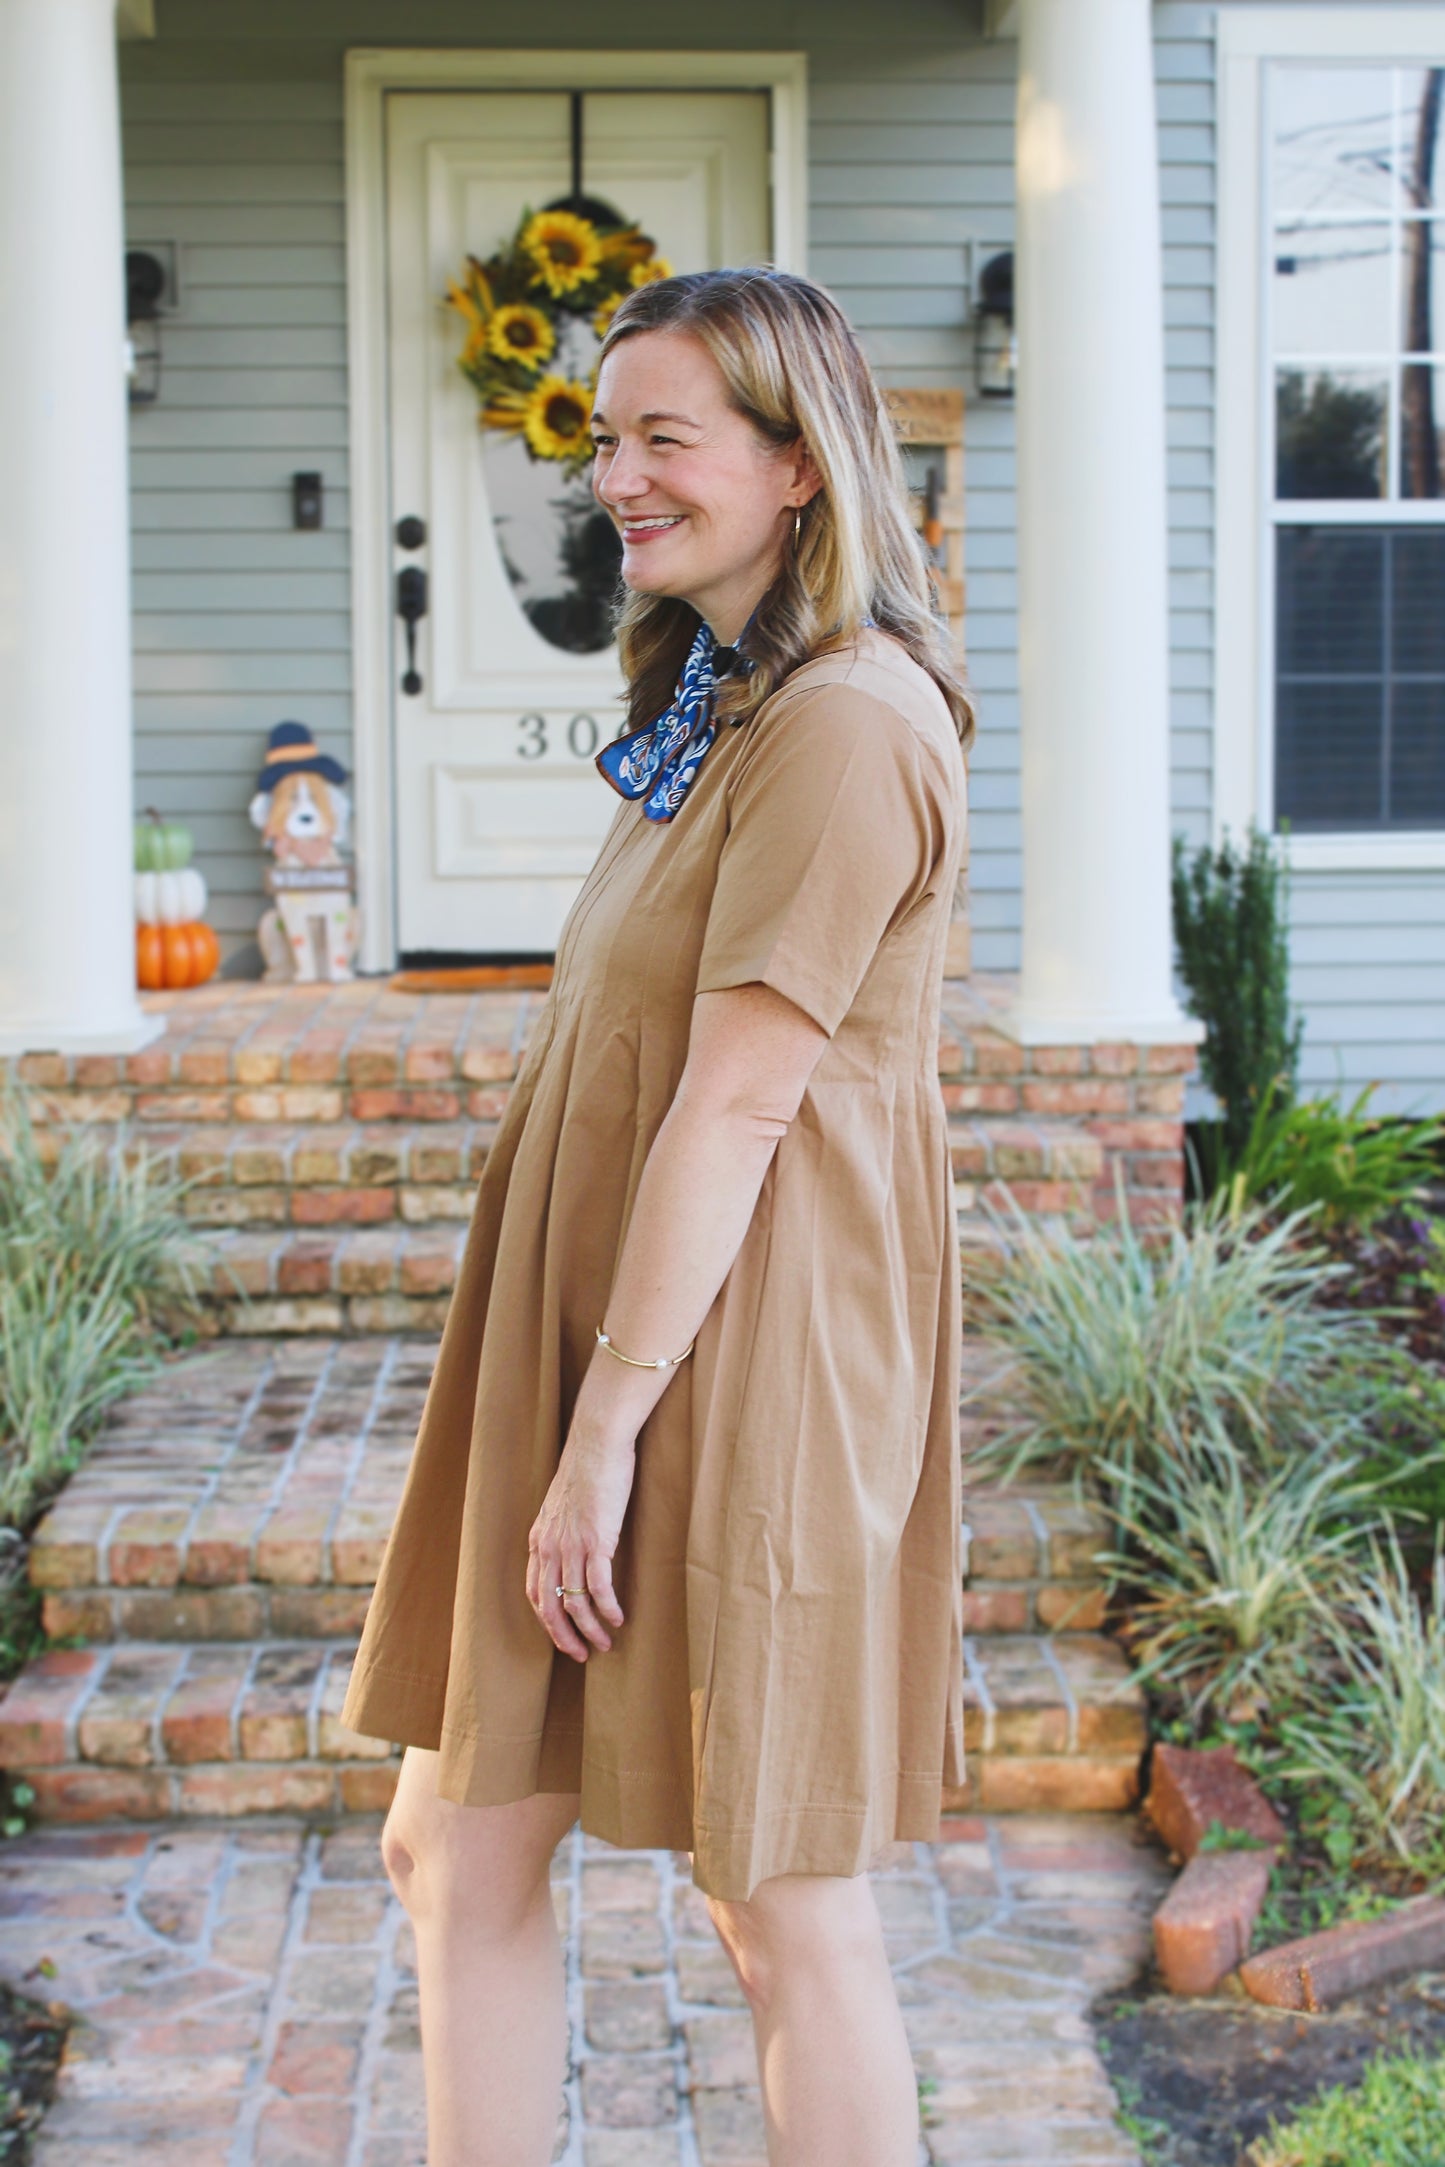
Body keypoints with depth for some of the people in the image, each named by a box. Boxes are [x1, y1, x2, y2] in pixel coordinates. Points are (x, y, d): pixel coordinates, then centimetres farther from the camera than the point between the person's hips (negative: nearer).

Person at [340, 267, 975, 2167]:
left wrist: (606, 1428, -19)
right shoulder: (723, 698, 16)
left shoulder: (847, 726, -16)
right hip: (598, 1329, 10)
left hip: (738, 1351, -10)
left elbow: (741, 1102, -20)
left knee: (780, 1903, 4)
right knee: (456, 1841, 13)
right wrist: (569, 1408, 17)